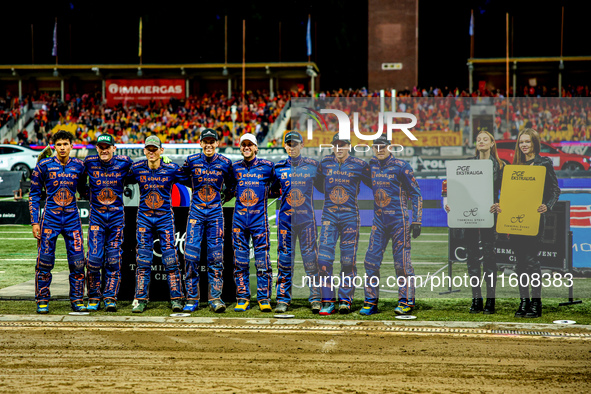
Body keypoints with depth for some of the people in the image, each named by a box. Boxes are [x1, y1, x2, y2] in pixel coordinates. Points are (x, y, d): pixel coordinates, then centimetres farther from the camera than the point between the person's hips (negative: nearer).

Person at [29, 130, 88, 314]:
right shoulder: (44, 165, -1)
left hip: (72, 217, 2)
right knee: (45, 261, -1)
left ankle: (77, 300, 11)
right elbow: (34, 195, 3)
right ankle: (42, 301, 11)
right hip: (50, 217, -2)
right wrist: (35, 222, -2)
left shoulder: (79, 166, 4)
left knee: (77, 261, -1)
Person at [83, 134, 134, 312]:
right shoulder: (89, 162, -2)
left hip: (116, 217, 0)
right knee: (94, 258, -6)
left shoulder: (124, 163, -2)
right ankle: (94, 297, 9)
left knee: (113, 260, 2)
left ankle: (110, 297, 10)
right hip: (96, 216, 0)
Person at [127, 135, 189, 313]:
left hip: (165, 218, -1)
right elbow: (124, 181, 15)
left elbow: (190, 181, 5)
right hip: (144, 217, 1)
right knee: (143, 261, 1)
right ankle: (140, 300, 7)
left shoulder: (171, 169, -6)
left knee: (170, 260, -2)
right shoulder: (137, 168, -1)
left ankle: (176, 299, 5)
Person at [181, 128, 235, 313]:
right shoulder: (191, 161, 1)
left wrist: (223, 199, 10)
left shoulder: (225, 163, 2)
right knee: (191, 254, -6)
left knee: (216, 256, -2)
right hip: (196, 212, 0)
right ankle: (192, 299, 1)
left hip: (215, 213, 0)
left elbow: (230, 186, 16)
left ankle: (215, 298, 2)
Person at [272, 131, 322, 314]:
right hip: (286, 218, 1)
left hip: (306, 218, -1)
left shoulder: (312, 165, 4)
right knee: (284, 257, 1)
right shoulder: (279, 167, 6)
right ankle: (283, 299, 7)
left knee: (310, 256, -2)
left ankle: (315, 298, 3)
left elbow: (322, 186, 12)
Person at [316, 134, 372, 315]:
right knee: (324, 258, -7)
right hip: (329, 215, 2)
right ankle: (328, 302, -2)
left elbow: (373, 184, 10)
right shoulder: (325, 162, 8)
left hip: (350, 216, -2)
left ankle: (345, 300, 9)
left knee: (348, 259, 0)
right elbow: (317, 181, 23)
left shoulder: (359, 165, 1)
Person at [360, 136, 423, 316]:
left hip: (398, 220, -5)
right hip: (379, 220, 5)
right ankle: (371, 302, 9)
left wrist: (416, 221, -9)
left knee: (402, 261, -2)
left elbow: (416, 194, -5)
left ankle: (406, 301, 8)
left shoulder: (401, 167, -7)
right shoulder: (372, 164, 9)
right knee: (371, 261, 2)